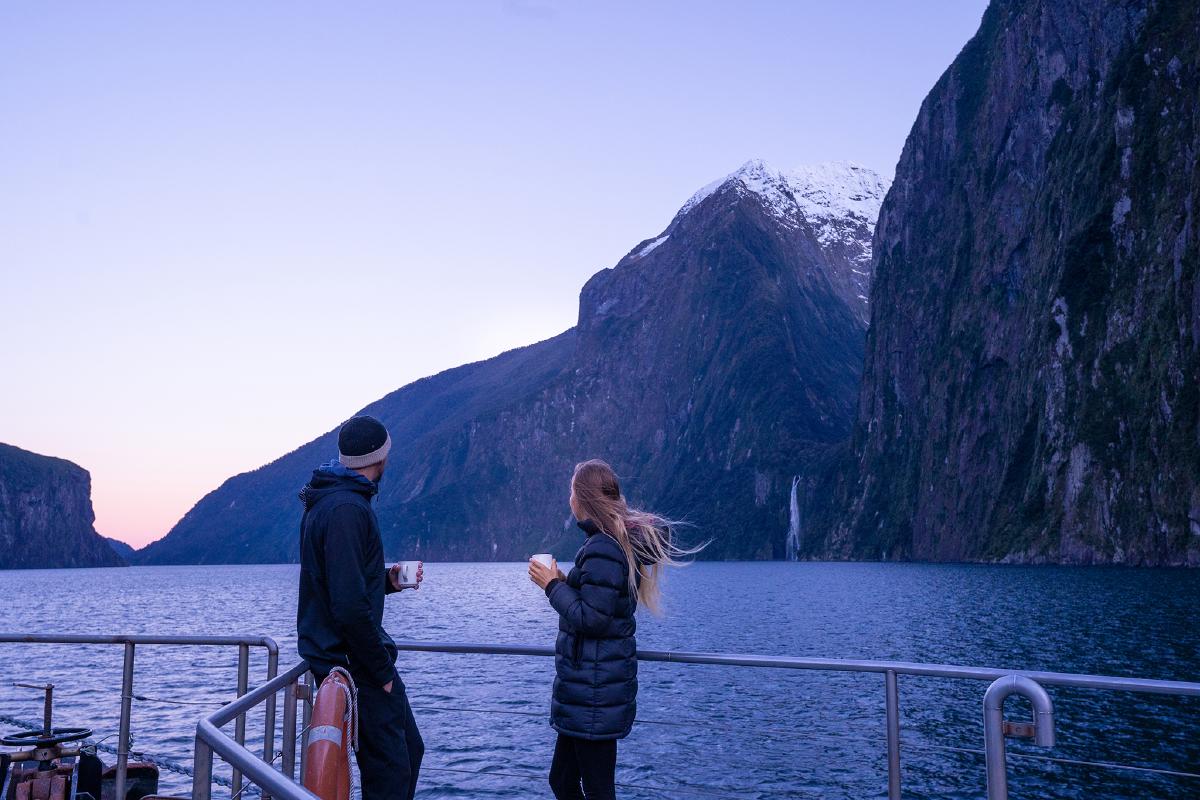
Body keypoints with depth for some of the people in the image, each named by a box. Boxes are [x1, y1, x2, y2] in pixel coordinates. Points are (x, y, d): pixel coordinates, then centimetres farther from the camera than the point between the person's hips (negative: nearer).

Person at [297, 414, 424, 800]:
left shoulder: (328, 500, 11)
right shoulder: (347, 508, -21)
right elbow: (351, 606, -27)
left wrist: (388, 581, 9)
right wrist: (382, 670, -19)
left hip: (334, 654, 10)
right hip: (355, 664, -10)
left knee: (409, 749, 19)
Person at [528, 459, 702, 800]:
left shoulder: (602, 549, -19)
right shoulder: (622, 542, 12)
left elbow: (591, 620, -22)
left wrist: (552, 586, -12)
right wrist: (564, 582, 10)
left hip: (593, 691, -10)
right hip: (592, 686, 10)